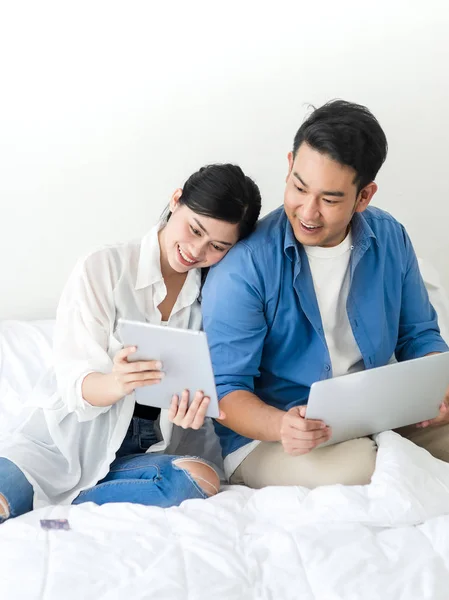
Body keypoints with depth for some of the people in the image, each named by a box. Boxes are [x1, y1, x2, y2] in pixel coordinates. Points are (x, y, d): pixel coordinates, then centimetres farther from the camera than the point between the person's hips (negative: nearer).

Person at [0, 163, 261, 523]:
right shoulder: (104, 268, -6)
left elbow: (203, 390, 2)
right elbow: (74, 382, -11)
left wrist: (192, 410, -23)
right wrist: (115, 383, -35)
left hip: (147, 448, 5)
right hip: (67, 437, -5)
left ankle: (55, 506, -20)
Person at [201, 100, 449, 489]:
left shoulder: (391, 240, 1)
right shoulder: (243, 265, -16)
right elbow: (224, 389, -14)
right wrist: (280, 425, -36)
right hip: (264, 439, -4)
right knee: (357, 468, -33)